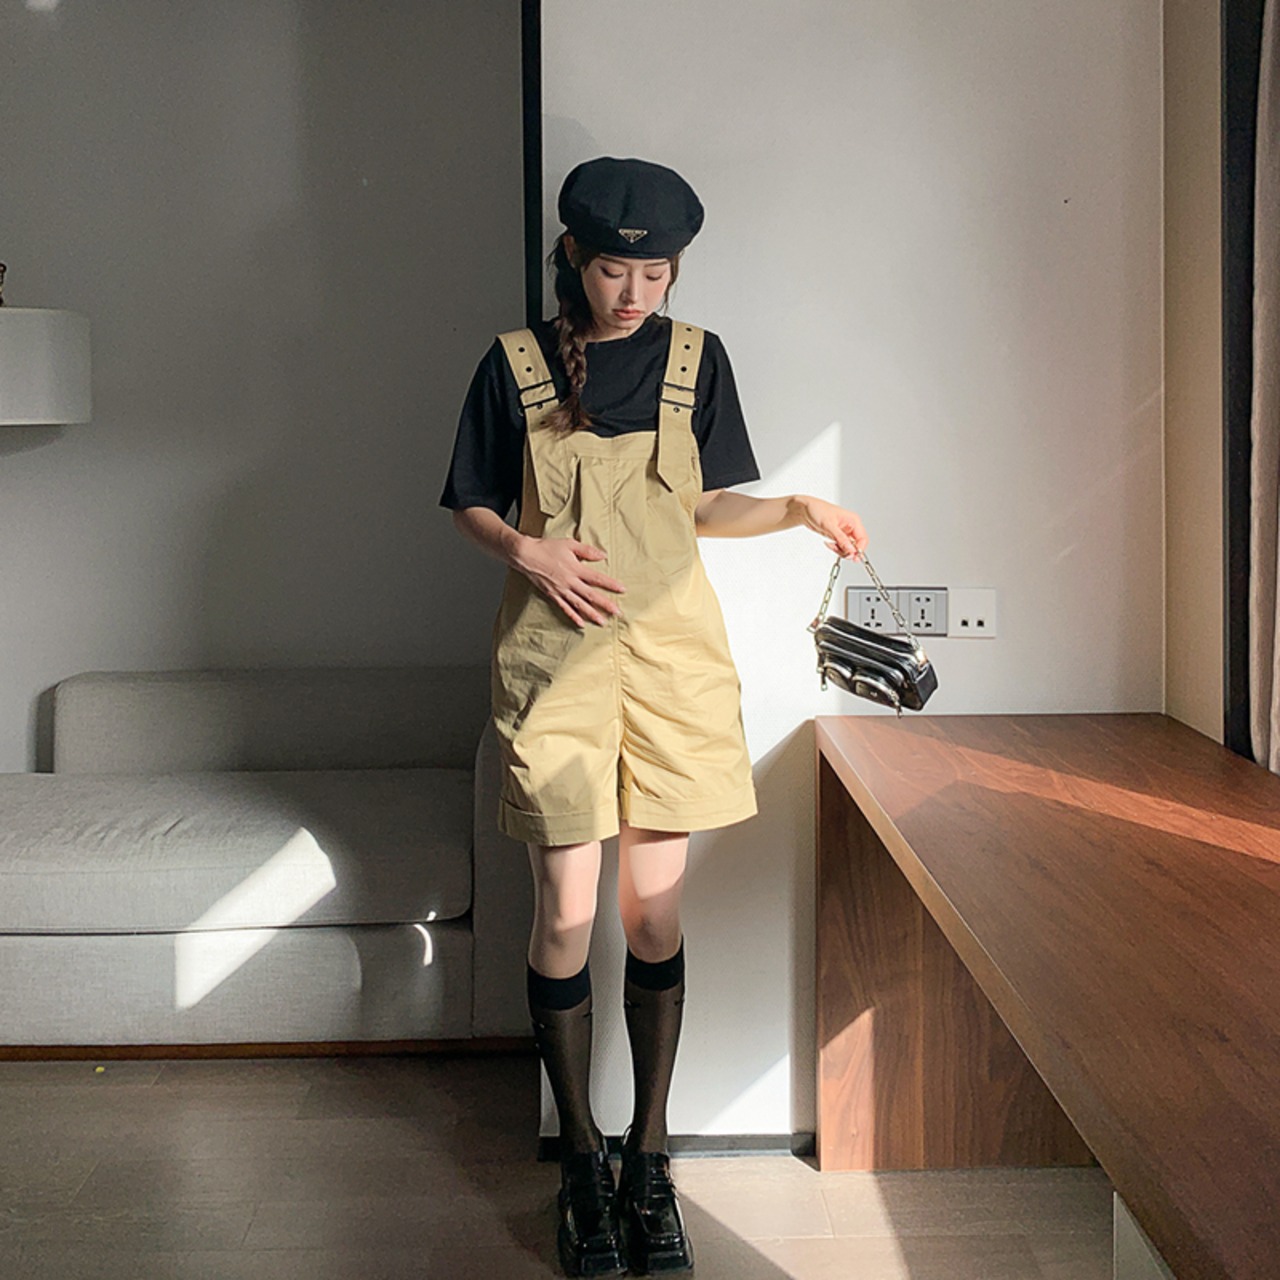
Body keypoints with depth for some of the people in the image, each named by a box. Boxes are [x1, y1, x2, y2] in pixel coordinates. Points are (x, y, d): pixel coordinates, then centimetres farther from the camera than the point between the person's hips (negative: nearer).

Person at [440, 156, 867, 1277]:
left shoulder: (695, 358, 7)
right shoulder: (516, 364, 2)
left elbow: (706, 504, 13)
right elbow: (472, 506, 8)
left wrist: (797, 509, -4)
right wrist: (532, 553, -11)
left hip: (671, 648, 2)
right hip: (558, 657, -1)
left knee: (655, 912, 4)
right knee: (569, 914, -1)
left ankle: (650, 1160, 18)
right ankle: (583, 1162, 16)